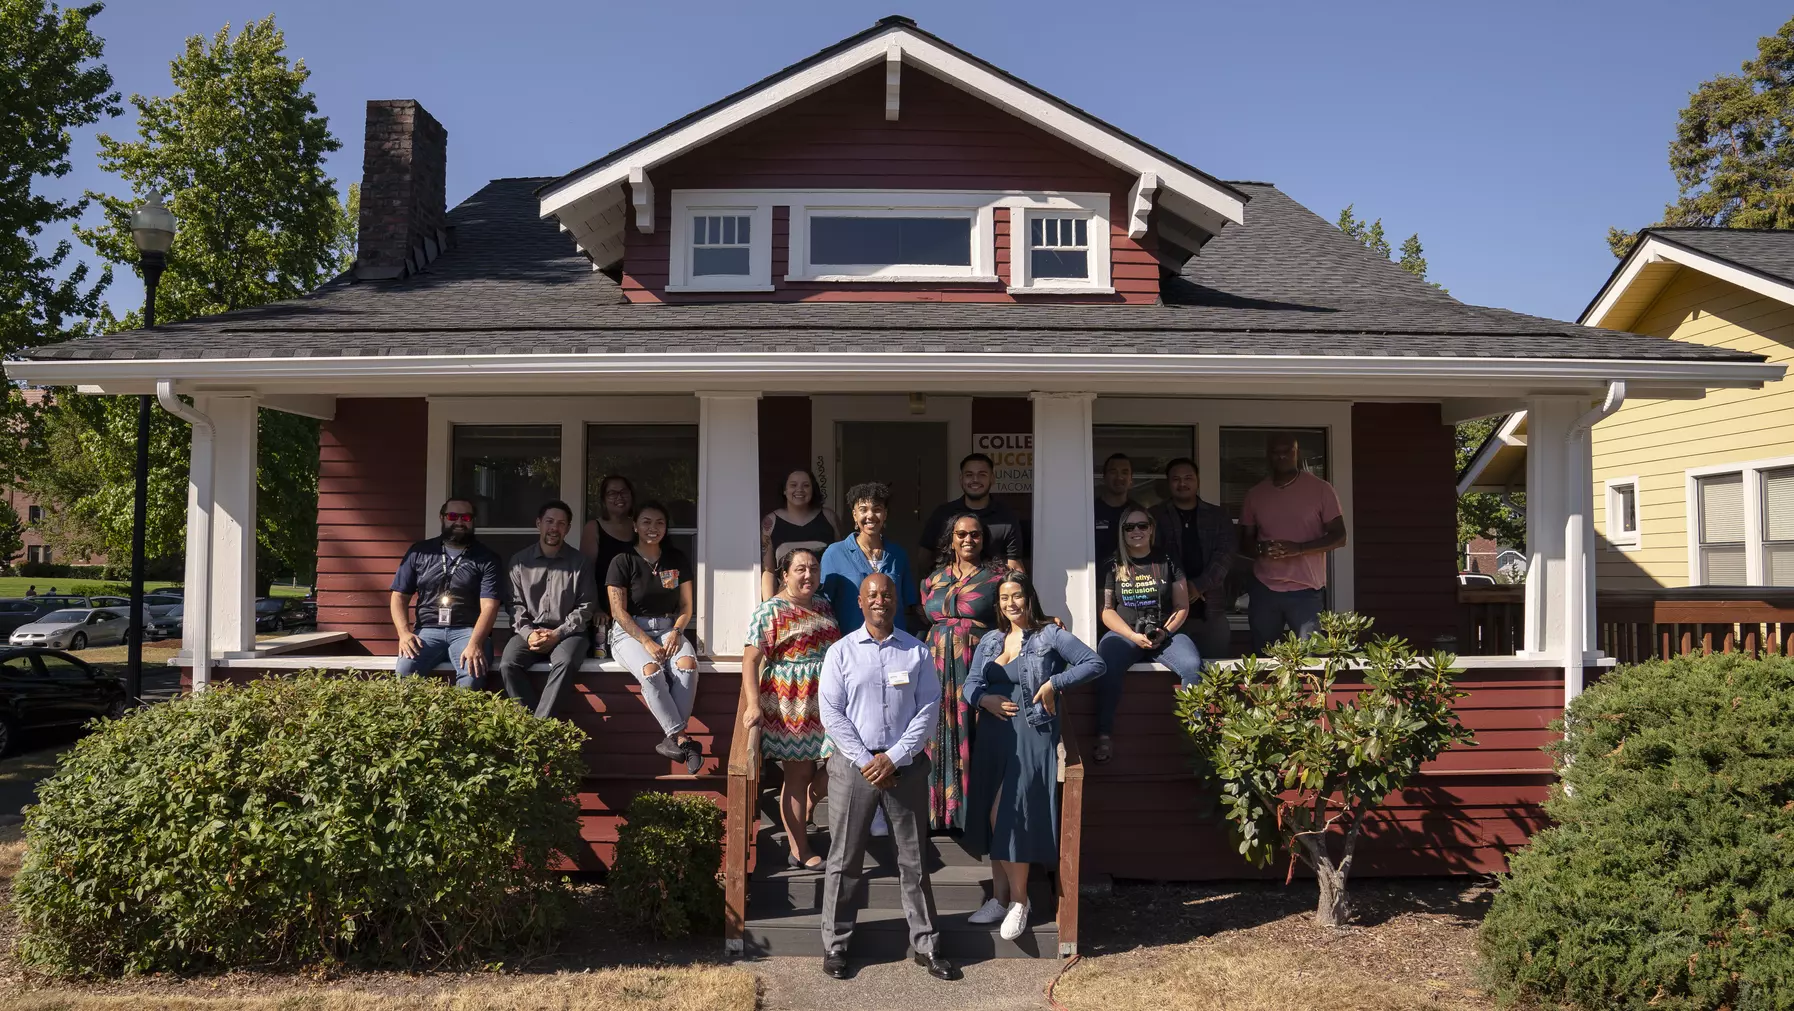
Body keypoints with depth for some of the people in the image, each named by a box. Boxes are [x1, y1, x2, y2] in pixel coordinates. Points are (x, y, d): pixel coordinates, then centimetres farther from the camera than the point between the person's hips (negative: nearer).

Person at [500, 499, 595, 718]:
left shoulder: (579, 562, 5)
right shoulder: (520, 560, 10)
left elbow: (585, 607, 1)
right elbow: (515, 604, 6)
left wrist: (558, 633, -12)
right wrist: (527, 633, -12)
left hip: (568, 632, -2)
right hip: (530, 631, 2)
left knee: (564, 662, -35)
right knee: (508, 665, -28)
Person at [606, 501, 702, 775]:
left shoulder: (678, 560, 8)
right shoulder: (622, 562, -3)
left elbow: (685, 606, 10)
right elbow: (620, 612, -8)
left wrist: (676, 632, -11)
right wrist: (647, 642, -18)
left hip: (668, 628, 3)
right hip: (630, 631, -3)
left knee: (688, 665, -31)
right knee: (651, 671, -35)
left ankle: (672, 739, -27)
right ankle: (682, 739, -29)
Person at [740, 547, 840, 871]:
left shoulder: (823, 606, 12)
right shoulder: (769, 610, -8)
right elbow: (750, 660, -13)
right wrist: (753, 704, -23)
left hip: (826, 704, 6)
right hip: (789, 707, -6)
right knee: (798, 774, 2)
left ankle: (802, 816, 31)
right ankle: (800, 851, 14)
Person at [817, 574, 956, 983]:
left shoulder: (917, 651, 3)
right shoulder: (841, 652, 1)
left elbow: (929, 708, -2)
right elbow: (831, 713, -4)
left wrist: (893, 758, -11)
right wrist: (866, 761, -11)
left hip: (906, 765, 1)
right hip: (853, 764, -1)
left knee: (914, 858, 8)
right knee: (844, 859, 6)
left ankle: (926, 944, 18)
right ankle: (835, 943, 19)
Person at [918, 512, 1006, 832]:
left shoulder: (997, 575, 2)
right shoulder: (933, 580, 14)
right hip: (939, 671, 4)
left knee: (974, 738, -4)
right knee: (942, 739, 5)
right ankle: (942, 809, 13)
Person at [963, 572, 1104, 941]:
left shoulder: (1050, 635, -3)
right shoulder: (989, 641, 13)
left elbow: (1095, 664, -7)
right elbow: (971, 683, 10)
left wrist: (1054, 683, -14)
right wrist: (984, 699, -12)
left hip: (1032, 735, -6)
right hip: (993, 735, 6)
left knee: (1009, 815, -10)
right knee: (993, 818, 9)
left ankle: (1019, 899, 6)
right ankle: (999, 897, 21)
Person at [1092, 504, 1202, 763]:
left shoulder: (1167, 562, 11)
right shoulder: (1113, 566, 9)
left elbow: (1182, 606, 8)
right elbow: (1106, 610, 3)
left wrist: (1165, 632, -10)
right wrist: (1133, 635, -12)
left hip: (1166, 635, 1)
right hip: (1124, 634, -1)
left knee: (1193, 667, -30)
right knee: (1107, 667, -35)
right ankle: (1104, 735, -30)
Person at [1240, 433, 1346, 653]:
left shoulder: (1321, 489, -1)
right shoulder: (1255, 494, 8)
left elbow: (1339, 536, -3)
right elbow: (1245, 539, 13)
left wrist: (1299, 548, -18)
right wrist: (1260, 548, -12)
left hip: (1305, 590, -3)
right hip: (1263, 589, 3)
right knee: (1261, 656, 8)